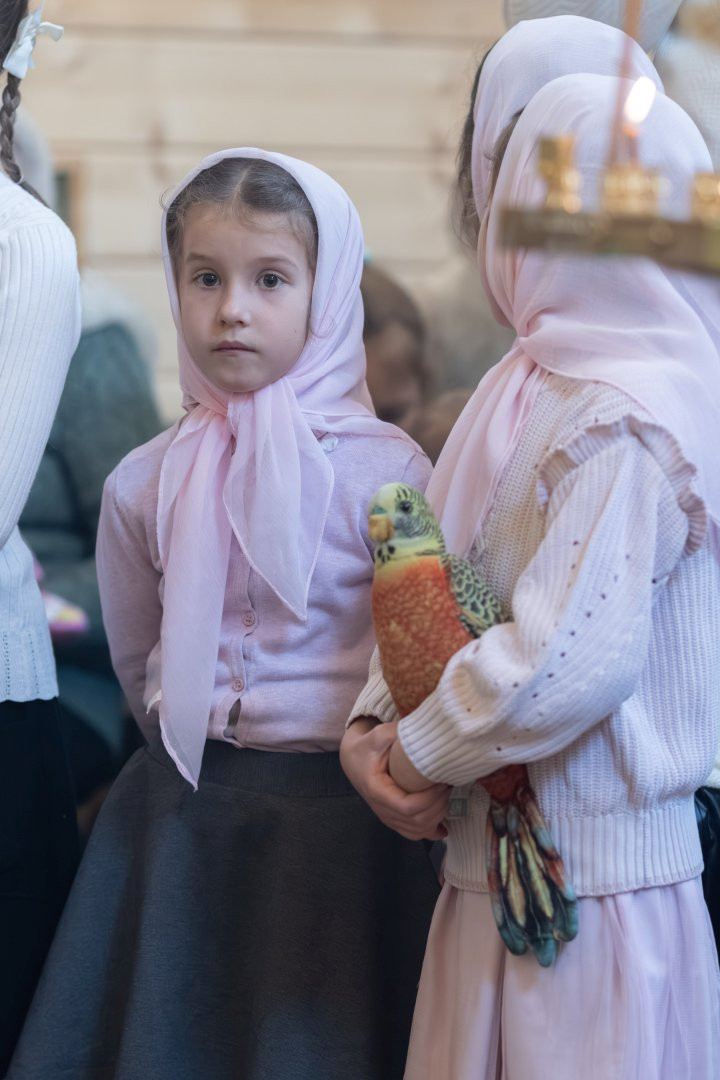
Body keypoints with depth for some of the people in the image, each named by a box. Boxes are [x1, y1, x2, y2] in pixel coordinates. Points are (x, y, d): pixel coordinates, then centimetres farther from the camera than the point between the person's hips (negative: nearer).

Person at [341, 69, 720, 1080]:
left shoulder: (623, 423, -19)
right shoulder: (527, 396, 10)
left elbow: (571, 660, -27)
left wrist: (416, 754, -14)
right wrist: (373, 722, -3)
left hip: (590, 883, -8)